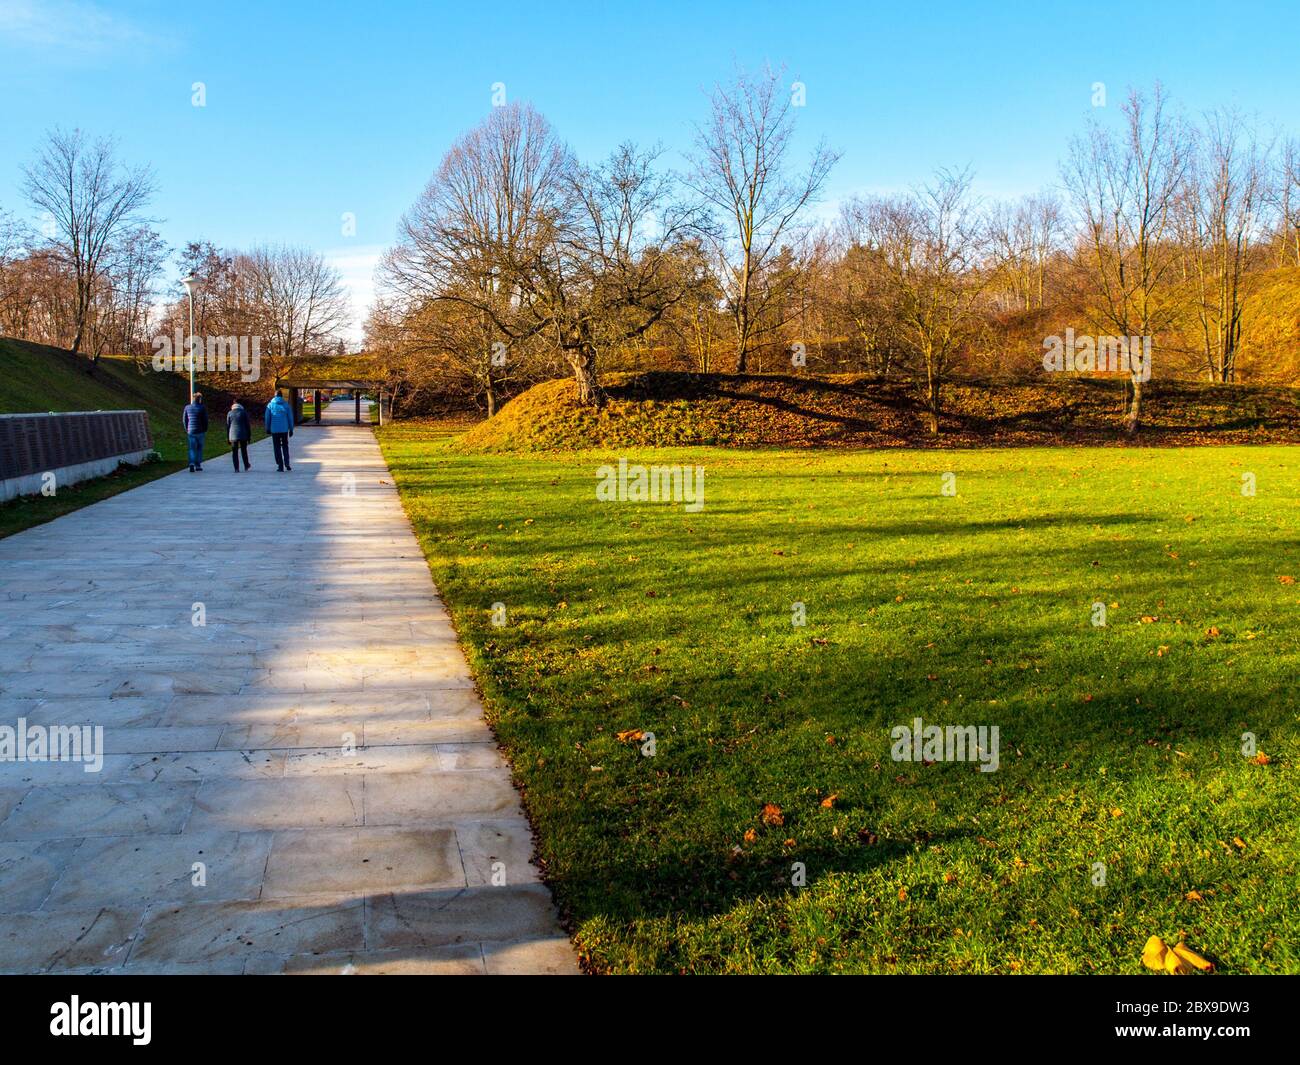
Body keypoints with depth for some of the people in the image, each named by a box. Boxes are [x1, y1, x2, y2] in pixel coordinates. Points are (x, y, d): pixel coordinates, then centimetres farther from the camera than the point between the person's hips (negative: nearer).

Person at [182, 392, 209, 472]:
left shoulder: (187, 408, 2)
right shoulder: (202, 408, -8)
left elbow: (184, 420, 7)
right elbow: (205, 420, -6)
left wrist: (187, 429, 17)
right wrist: (205, 429, 8)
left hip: (190, 431, 2)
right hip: (200, 431, -2)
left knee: (192, 448, 6)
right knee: (199, 448, 10)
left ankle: (192, 463, -14)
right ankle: (198, 465, 11)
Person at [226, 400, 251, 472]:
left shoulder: (230, 413, 3)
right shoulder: (244, 412, 0)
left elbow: (228, 426, 6)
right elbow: (247, 425, 0)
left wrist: (228, 437, 12)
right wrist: (249, 436, 6)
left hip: (233, 436, 0)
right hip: (243, 435, 0)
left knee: (234, 452, 4)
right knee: (244, 451, 13)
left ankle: (236, 468, 0)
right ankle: (246, 467, 18)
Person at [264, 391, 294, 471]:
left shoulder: (270, 405, -1)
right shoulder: (286, 405, 0)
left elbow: (267, 418, 1)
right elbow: (290, 418, 1)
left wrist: (268, 429, 11)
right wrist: (291, 429, 8)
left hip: (274, 430, -1)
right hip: (284, 429, 1)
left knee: (277, 448, 6)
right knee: (285, 446, 17)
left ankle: (280, 466, 3)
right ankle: (287, 464, 4)